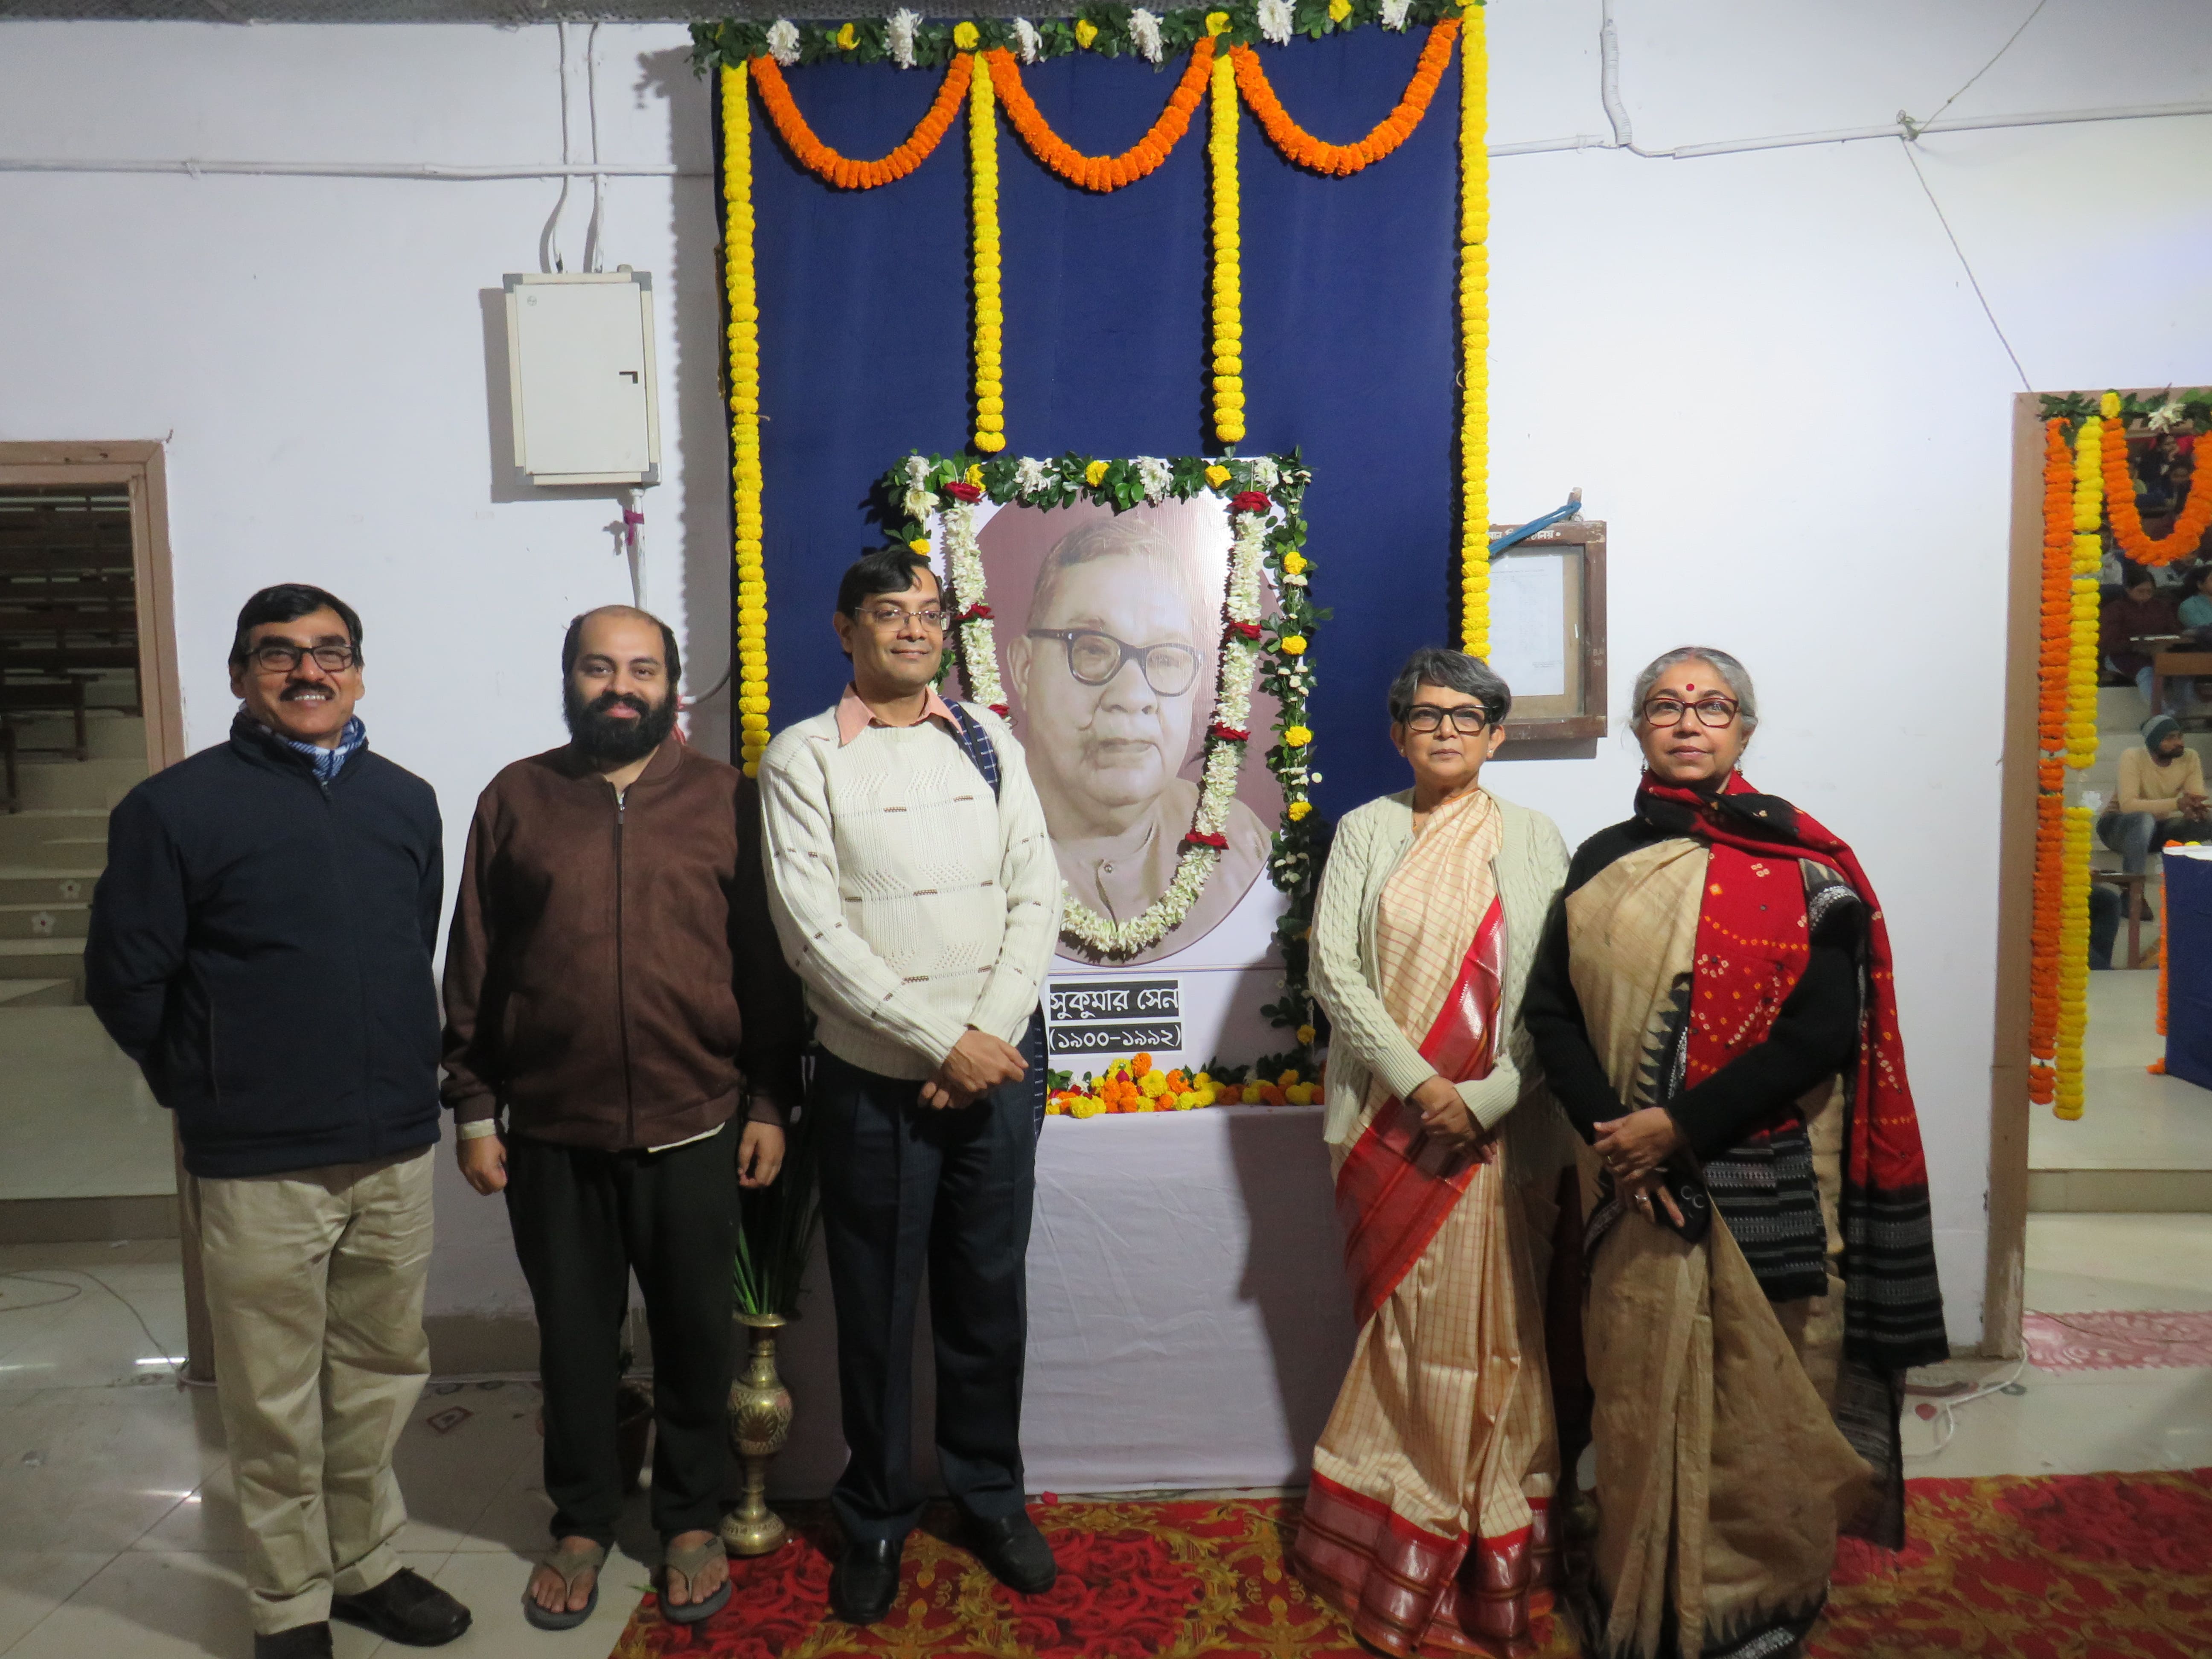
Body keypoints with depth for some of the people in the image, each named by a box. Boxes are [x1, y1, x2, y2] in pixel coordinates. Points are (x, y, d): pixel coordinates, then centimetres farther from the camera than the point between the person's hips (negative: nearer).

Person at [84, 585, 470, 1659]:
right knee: (275, 1404, 10)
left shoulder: (406, 803, 6)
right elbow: (125, 980, -2)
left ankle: (364, 1564, 36)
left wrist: (402, 1074, 12)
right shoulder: (174, 807, -6)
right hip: (259, 1167, -4)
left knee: (383, 1377, 16)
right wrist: (210, 1089, 5)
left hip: (398, 1149, 4)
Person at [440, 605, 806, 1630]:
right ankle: (582, 1521, 35)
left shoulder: (726, 799, 1)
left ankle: (692, 1518, 33)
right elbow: (472, 969, 4)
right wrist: (474, 1111, 2)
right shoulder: (514, 799, 3)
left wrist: (770, 1101, -2)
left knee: (694, 1333, 12)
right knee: (573, 1336, 14)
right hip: (552, 1133, 1)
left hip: (694, 1127, 0)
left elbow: (764, 962, 1)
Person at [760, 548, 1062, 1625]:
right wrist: (943, 1041, -15)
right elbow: (813, 931, -12)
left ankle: (991, 1495, 35)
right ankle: (876, 1517, 32)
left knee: (989, 1295, 15)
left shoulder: (988, 744, 7)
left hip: (997, 1065, 3)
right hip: (874, 1079, -2)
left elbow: (1036, 897, 2)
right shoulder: (804, 757, -4)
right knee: (877, 1307, 11)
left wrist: (993, 1034, -10)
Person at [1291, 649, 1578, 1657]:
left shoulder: (1533, 841, 5)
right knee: (1405, 1322, 6)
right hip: (1389, 1120, 0)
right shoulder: (1366, 832, 6)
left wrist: (1484, 1100, -12)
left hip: (1497, 1126, 0)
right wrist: (1417, 1084, -11)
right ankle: (1404, 1546, 22)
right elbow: (1333, 967, -2)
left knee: (1492, 1326, 5)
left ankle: (1494, 1556, 23)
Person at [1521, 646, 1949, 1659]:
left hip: (1770, 1184, -2)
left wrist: (1682, 1126, -17)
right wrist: (1613, 1130, -12)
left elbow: (1824, 1031, -11)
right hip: (1638, 1184, 3)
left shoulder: (1801, 863, -4)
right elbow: (1549, 1008, 2)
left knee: (1761, 1392, 9)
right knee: (1642, 1387, 12)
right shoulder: (1604, 862, 6)